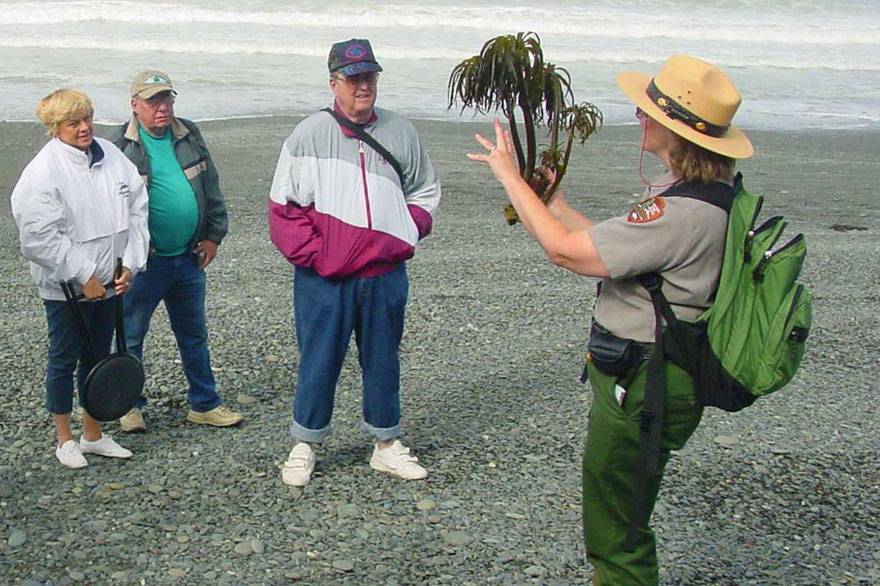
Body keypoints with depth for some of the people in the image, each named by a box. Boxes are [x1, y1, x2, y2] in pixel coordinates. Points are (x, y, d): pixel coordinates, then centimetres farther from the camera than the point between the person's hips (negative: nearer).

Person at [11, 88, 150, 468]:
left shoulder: (110, 155, 1)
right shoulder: (42, 173, -17)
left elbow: (136, 209, 3)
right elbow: (40, 237, -20)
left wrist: (129, 264, -4)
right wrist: (84, 276, -18)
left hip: (108, 282, 6)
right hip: (65, 286, -6)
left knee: (98, 357, 16)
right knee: (64, 359, 8)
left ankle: (93, 434, 32)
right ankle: (65, 439, 25)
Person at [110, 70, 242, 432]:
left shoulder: (189, 136, 6)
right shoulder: (120, 147, -9)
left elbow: (211, 188, 12)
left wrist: (213, 235, 7)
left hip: (188, 257, 5)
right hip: (144, 262, -4)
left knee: (194, 335, 15)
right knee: (131, 337, 8)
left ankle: (204, 404, 26)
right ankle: (130, 405, 25)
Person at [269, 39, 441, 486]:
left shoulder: (400, 133, 7)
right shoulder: (309, 134, -3)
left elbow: (425, 192, 17)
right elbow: (283, 203, -3)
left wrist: (406, 236, 3)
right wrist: (311, 253, -10)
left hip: (385, 273, 3)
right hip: (324, 277, -3)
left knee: (383, 359, 13)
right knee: (319, 361, 4)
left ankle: (386, 445, 27)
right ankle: (304, 446, 21)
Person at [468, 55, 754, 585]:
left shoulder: (683, 212, -29)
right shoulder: (693, 192, 4)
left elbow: (566, 250, -25)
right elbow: (605, 247, 10)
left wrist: (511, 177, -14)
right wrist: (549, 198, 15)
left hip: (643, 390, -10)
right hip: (640, 376, 10)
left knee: (615, 531, 7)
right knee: (615, 519, 27)